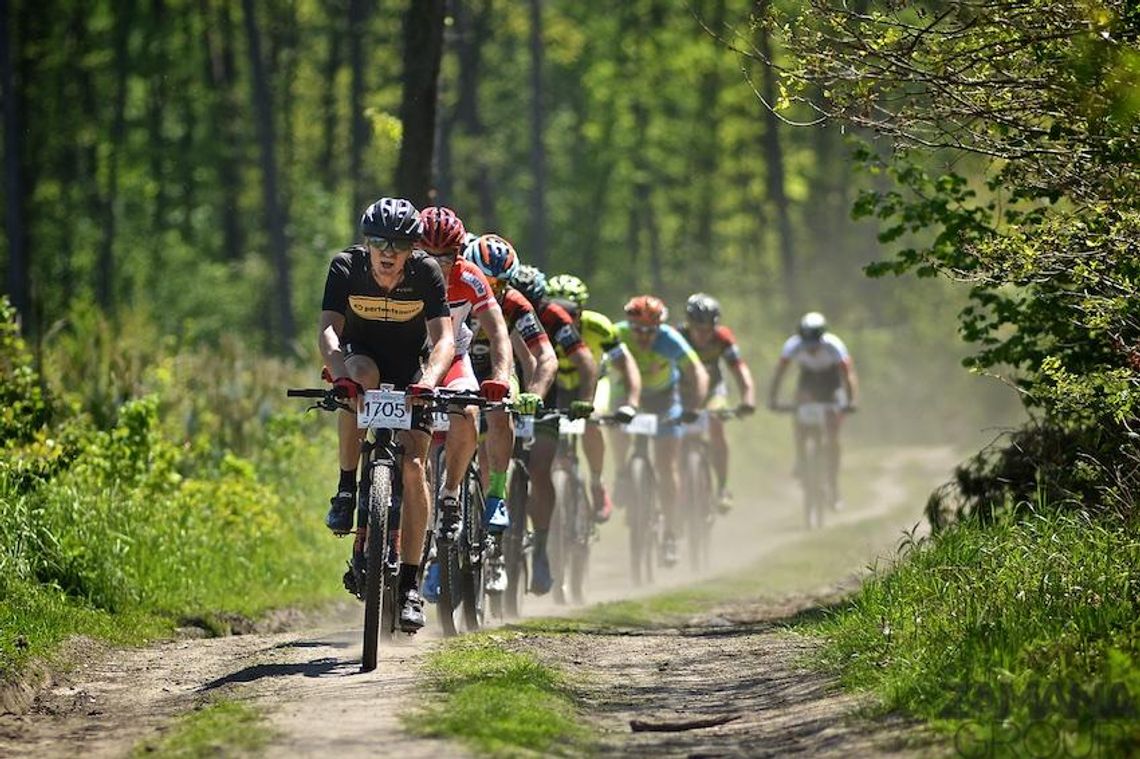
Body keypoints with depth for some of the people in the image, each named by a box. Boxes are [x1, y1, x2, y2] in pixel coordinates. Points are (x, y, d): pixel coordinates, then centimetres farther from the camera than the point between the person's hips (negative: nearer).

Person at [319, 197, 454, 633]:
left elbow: (444, 340, -29)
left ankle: (409, 585, -10)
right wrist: (340, 376, -48)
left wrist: (427, 382, -48)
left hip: (411, 370, 0)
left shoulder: (427, 274, -22)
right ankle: (347, 489, -23)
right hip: (362, 356, 0)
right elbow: (328, 330, -29)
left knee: (412, 465, -16)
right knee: (361, 375, -37)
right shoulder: (345, 268, -21)